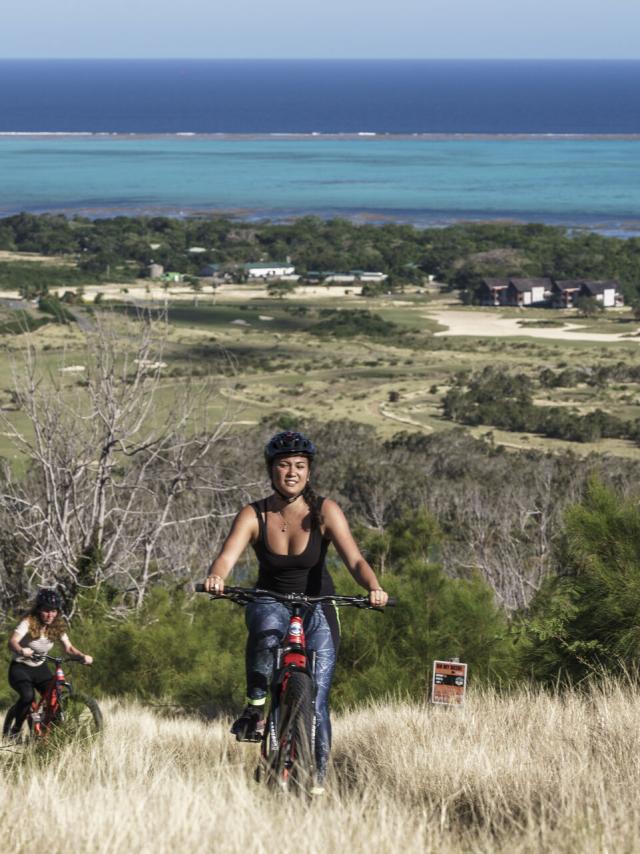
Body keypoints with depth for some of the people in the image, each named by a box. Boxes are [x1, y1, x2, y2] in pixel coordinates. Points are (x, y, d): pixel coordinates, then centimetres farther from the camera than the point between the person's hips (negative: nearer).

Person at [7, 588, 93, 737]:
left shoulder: (57, 627, -3)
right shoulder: (28, 622, -19)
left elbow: (68, 647, -6)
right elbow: (12, 642, -33)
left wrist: (83, 656, -27)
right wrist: (21, 650, -56)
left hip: (40, 668, 5)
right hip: (20, 667, -5)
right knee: (28, 695, -32)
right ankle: (16, 729, -10)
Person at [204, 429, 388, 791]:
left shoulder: (325, 512, -13)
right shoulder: (253, 516, -12)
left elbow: (355, 559, -24)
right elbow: (227, 556, -26)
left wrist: (374, 588, -45)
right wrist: (216, 578, -50)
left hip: (318, 610, 0)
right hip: (270, 603, 0)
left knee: (316, 697, -11)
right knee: (267, 627, -39)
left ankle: (318, 776, 6)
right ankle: (255, 707, -21)